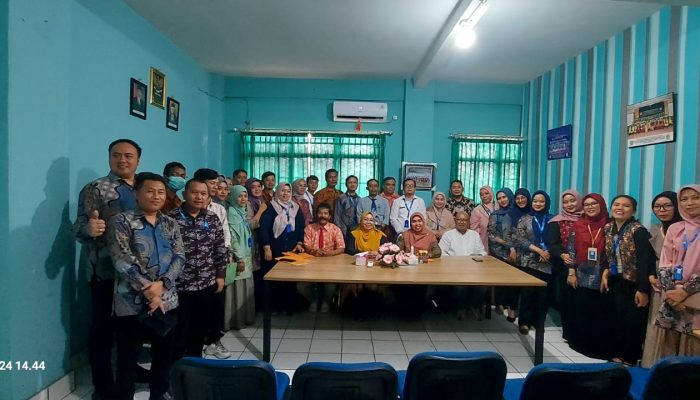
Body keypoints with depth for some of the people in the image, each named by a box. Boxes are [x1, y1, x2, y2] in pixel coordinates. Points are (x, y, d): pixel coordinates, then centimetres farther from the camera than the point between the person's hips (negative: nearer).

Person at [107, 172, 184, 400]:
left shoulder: (170, 224, 8)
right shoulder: (122, 221, -5)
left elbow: (179, 257, 0)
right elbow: (122, 260, -14)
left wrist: (161, 284, -15)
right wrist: (147, 290, -17)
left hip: (167, 301, 4)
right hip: (132, 303, -4)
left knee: (164, 356, 16)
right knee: (128, 359, 8)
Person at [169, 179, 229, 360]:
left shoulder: (212, 219, 2)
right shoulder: (171, 218, -10)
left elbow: (220, 249, 8)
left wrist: (220, 275, 7)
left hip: (207, 284, 4)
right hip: (179, 285, -4)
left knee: (200, 327, 17)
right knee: (178, 331, 8)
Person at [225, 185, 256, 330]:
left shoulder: (243, 212, 12)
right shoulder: (231, 213, -13)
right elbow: (232, 238, -18)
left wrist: (247, 257, 14)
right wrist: (239, 259, -20)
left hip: (246, 255, 8)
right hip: (237, 257, -8)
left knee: (245, 287, 14)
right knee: (237, 288, -1)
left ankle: (245, 317, 24)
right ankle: (236, 320, 10)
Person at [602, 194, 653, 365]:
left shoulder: (638, 231, -18)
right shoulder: (608, 228, 1)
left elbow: (645, 261, -21)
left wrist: (643, 290, -24)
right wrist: (606, 272, -2)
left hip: (635, 283, -6)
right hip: (618, 282, 6)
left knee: (633, 322, 3)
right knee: (618, 319, 11)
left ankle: (630, 359, 18)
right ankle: (617, 355, 24)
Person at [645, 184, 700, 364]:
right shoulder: (674, 229, 9)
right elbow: (664, 265, 5)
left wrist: (686, 291, -13)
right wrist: (671, 290, -8)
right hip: (672, 296, 3)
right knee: (667, 349, 7)